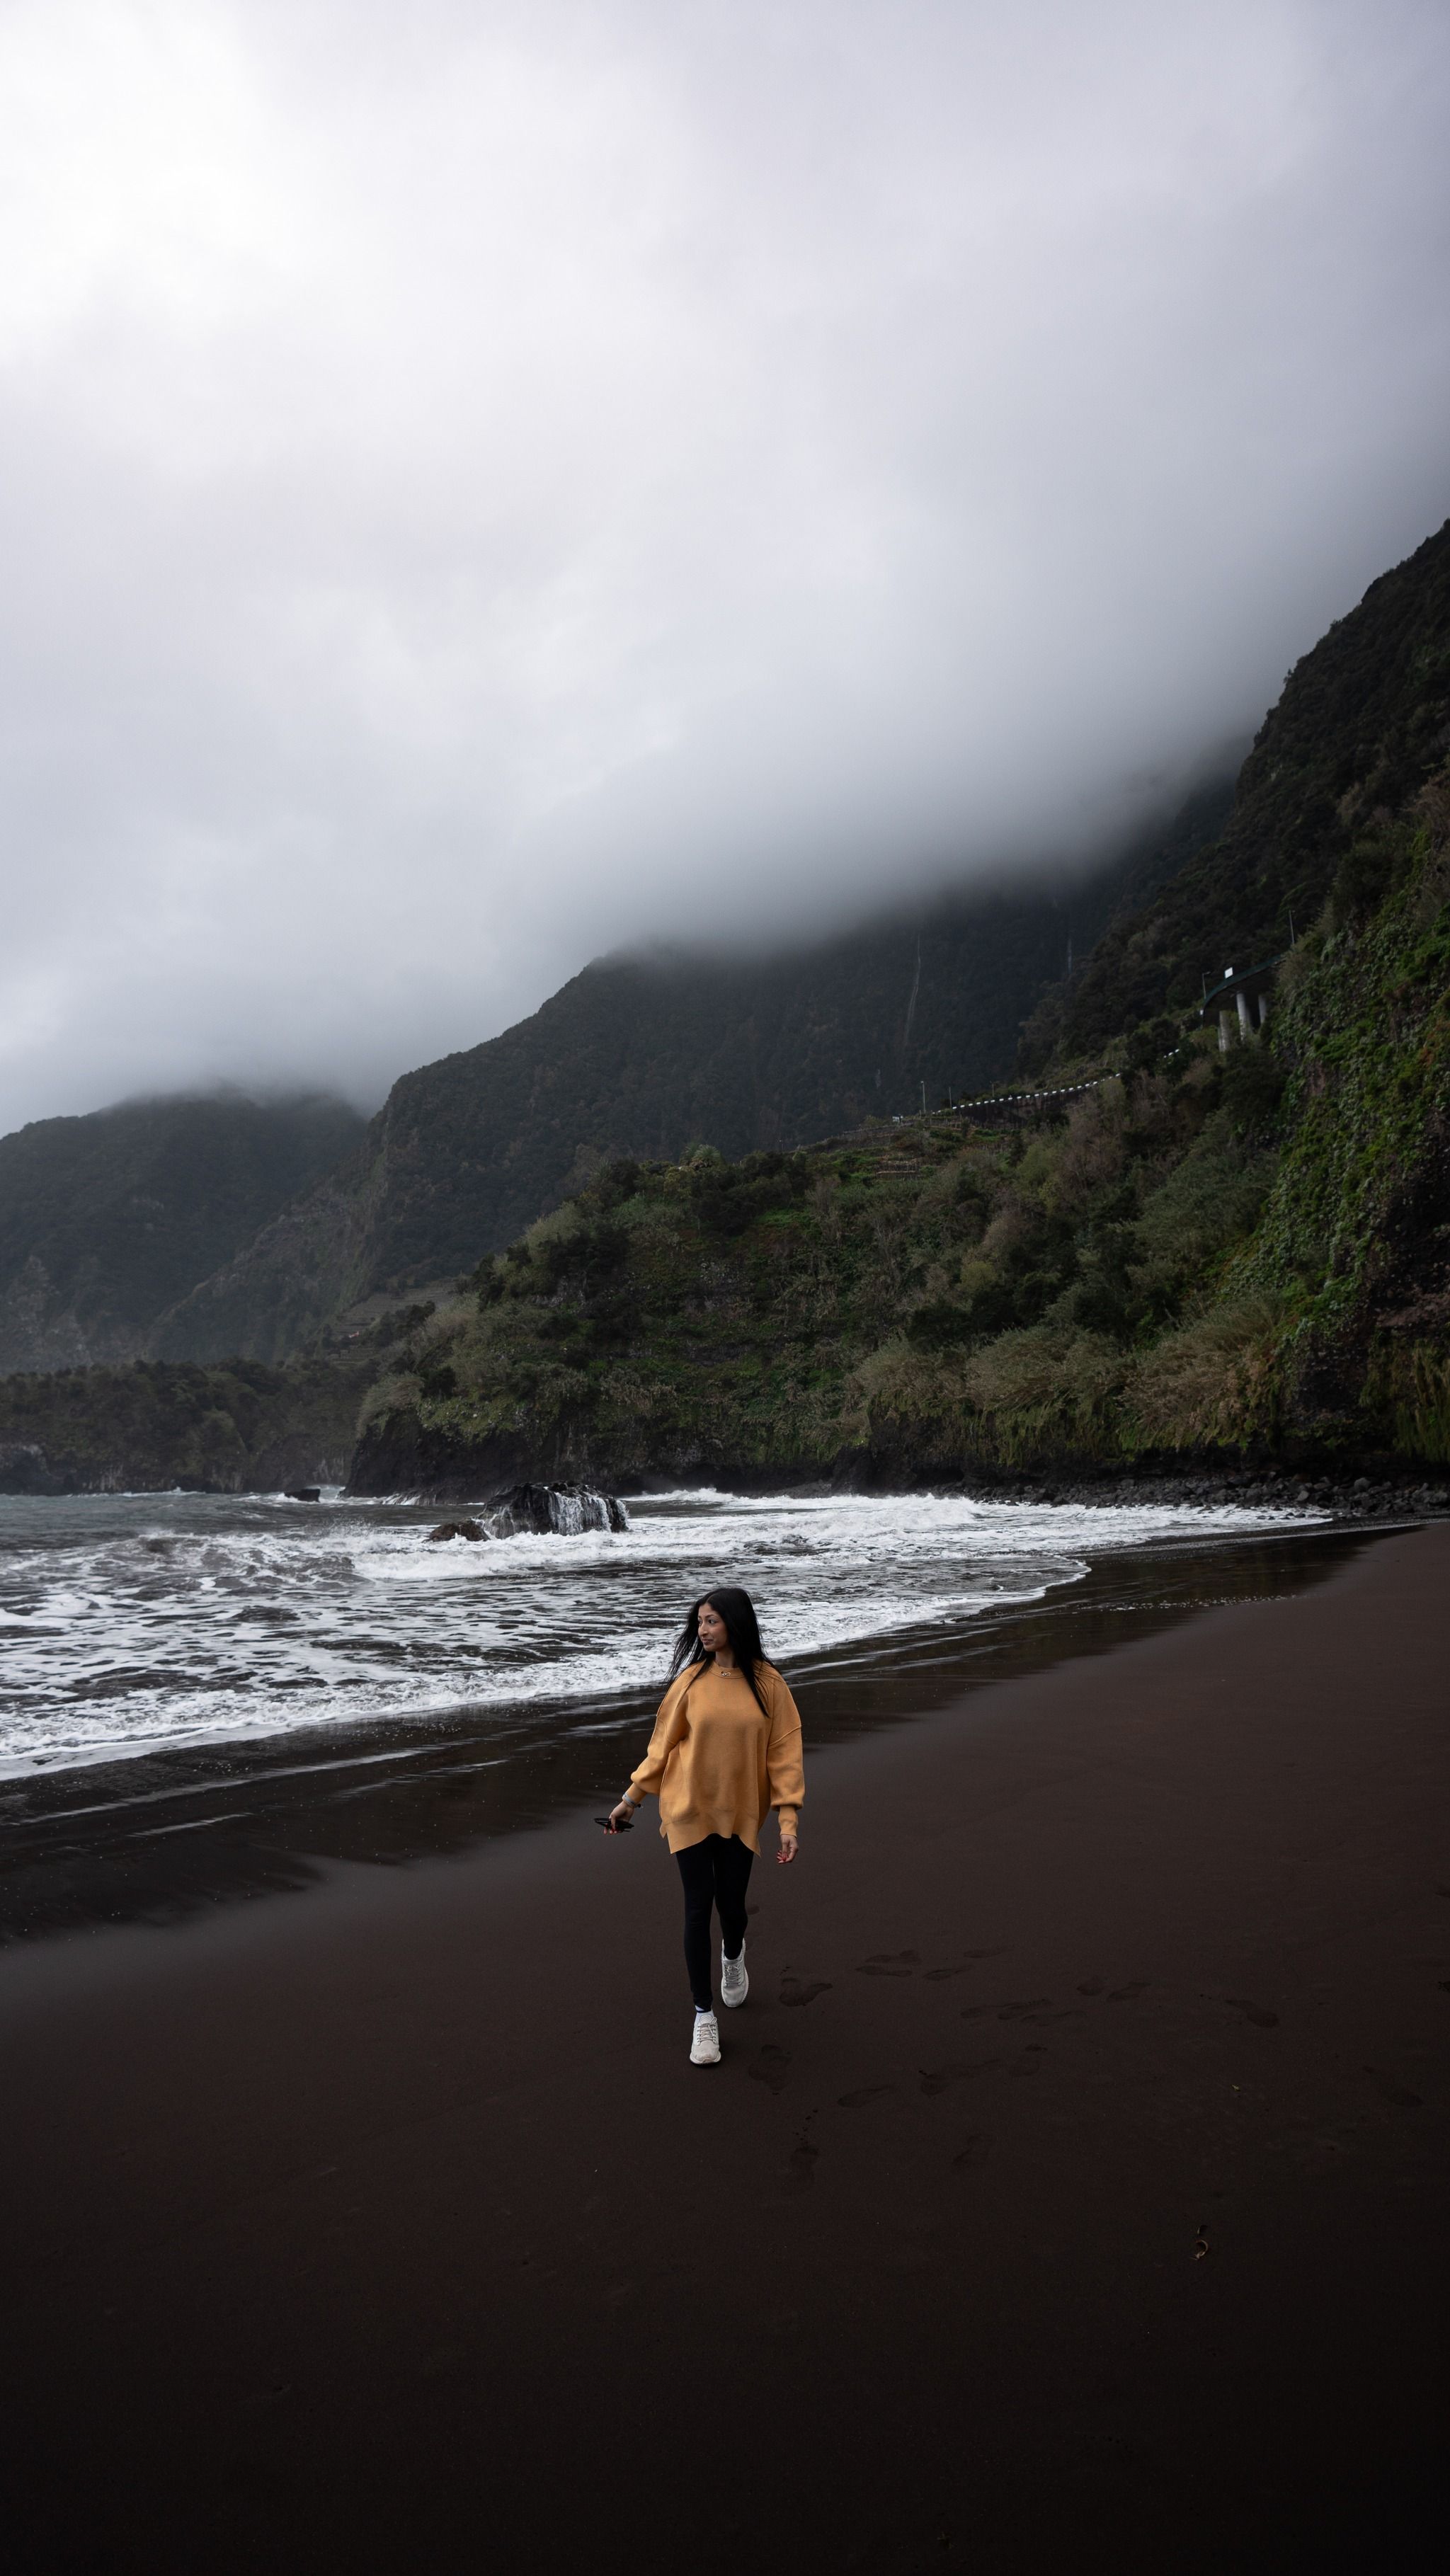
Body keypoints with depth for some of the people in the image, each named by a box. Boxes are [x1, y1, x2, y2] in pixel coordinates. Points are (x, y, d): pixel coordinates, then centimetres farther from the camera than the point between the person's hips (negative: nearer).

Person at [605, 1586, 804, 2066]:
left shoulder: (767, 1683, -7)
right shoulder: (692, 1680, -5)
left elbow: (783, 1752, -6)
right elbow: (663, 1743, 3)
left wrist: (789, 1820, -11)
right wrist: (630, 1799, 5)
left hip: (740, 1813, 0)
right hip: (689, 1809, 0)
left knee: (730, 1904, 7)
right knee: (698, 1907, 1)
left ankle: (733, 1955, 44)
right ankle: (704, 2015, 16)